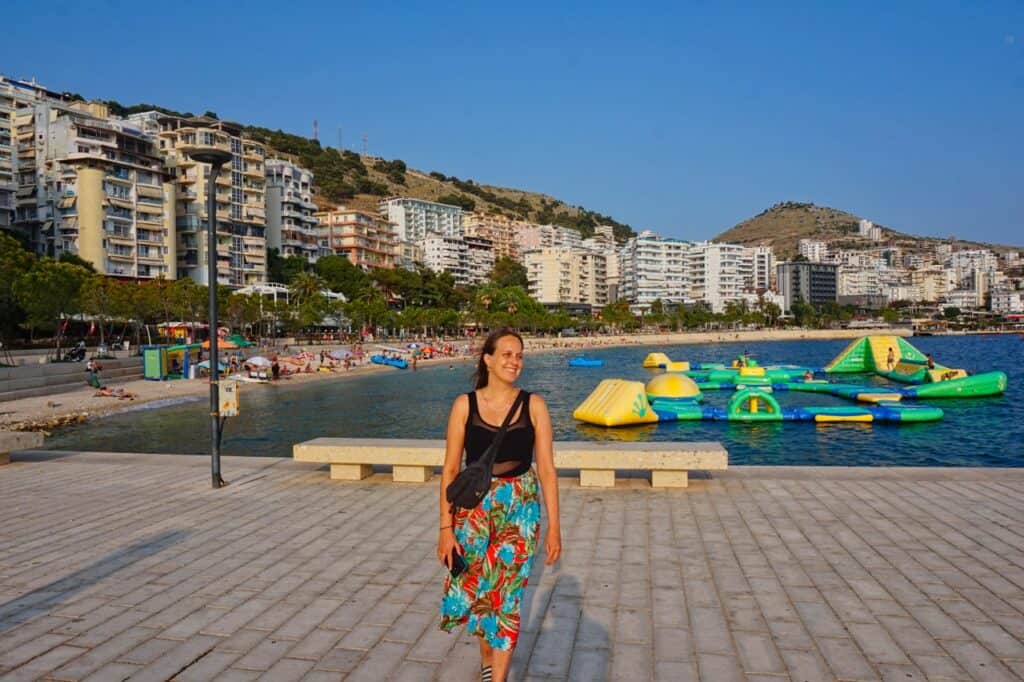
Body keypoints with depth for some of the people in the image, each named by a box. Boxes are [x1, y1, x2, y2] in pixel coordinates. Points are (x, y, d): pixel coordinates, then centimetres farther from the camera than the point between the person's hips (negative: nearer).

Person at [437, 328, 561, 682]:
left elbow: (547, 469, -3)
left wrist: (554, 527, -4)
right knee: (475, 591, 14)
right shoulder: (465, 405, -5)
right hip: (474, 509, 1)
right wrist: (445, 526, -5)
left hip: (520, 510, -1)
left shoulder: (534, 405, -5)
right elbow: (450, 469, -3)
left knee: (506, 596, 1)